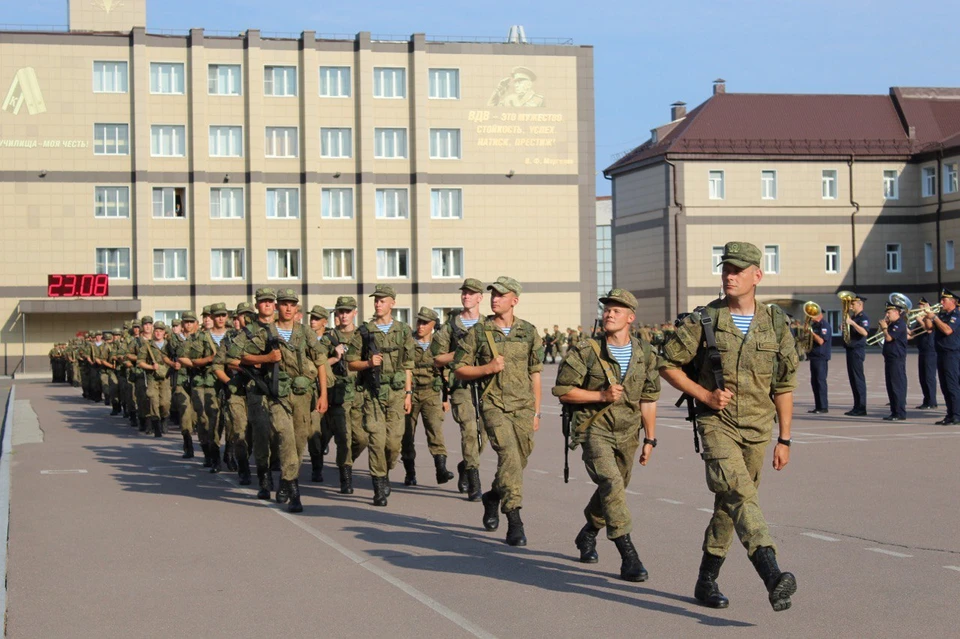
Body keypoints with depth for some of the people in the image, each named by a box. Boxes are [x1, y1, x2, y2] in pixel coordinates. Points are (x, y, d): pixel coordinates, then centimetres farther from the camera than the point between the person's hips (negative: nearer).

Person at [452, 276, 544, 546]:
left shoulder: (528, 332, 6)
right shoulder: (479, 331, 1)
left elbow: (534, 374, 12)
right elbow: (459, 369, 4)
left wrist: (536, 412, 12)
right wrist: (488, 368, -12)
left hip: (523, 406, 3)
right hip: (493, 404, -3)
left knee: (517, 462, 7)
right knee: (508, 454, -21)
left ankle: (492, 497, 38)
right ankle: (514, 521, -22)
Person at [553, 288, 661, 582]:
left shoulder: (645, 354, 1)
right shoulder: (587, 351, -10)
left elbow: (648, 399, 8)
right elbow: (562, 390, -8)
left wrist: (650, 439, 9)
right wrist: (601, 395, -18)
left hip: (627, 434, 5)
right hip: (594, 429, -5)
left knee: (613, 489, 16)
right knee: (611, 484, -22)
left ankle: (587, 534, 44)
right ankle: (628, 556, -22)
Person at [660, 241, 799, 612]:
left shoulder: (775, 324, 4)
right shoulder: (704, 320, -3)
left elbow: (784, 386, 8)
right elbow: (667, 364, 2)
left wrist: (784, 440, 6)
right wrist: (705, 396, -8)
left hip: (758, 430, 4)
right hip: (717, 424, -3)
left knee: (729, 505, 13)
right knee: (740, 495, -23)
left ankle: (707, 580, 27)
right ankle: (773, 577, -38)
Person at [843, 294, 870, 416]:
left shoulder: (863, 317, -11)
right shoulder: (852, 317, 17)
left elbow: (864, 332, -27)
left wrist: (852, 323, -30)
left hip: (857, 350, -10)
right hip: (850, 350, 10)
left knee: (858, 379, -8)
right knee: (853, 379, 11)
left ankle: (861, 408, -7)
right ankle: (857, 406, 16)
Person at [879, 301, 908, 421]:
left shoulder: (900, 324, -14)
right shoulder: (893, 324, 17)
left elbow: (889, 338, -21)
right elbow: (886, 337, 20)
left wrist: (884, 327, -5)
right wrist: (884, 326, 10)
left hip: (897, 359, -10)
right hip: (890, 357, 10)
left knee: (898, 386, -8)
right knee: (891, 386, 12)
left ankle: (900, 413, -7)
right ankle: (894, 412, 18)